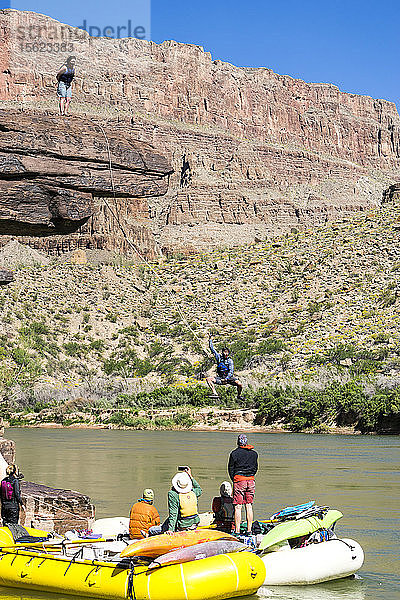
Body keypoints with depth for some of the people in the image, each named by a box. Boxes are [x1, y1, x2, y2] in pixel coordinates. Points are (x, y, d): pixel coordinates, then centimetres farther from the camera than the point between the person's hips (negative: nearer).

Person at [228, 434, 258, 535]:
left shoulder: (234, 454, -5)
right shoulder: (254, 454, 7)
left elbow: (230, 468, 0)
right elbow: (255, 467, 13)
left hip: (239, 480, -4)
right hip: (251, 481, 4)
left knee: (238, 507, -2)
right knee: (249, 506, 8)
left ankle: (237, 530, -4)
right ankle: (249, 530, 7)